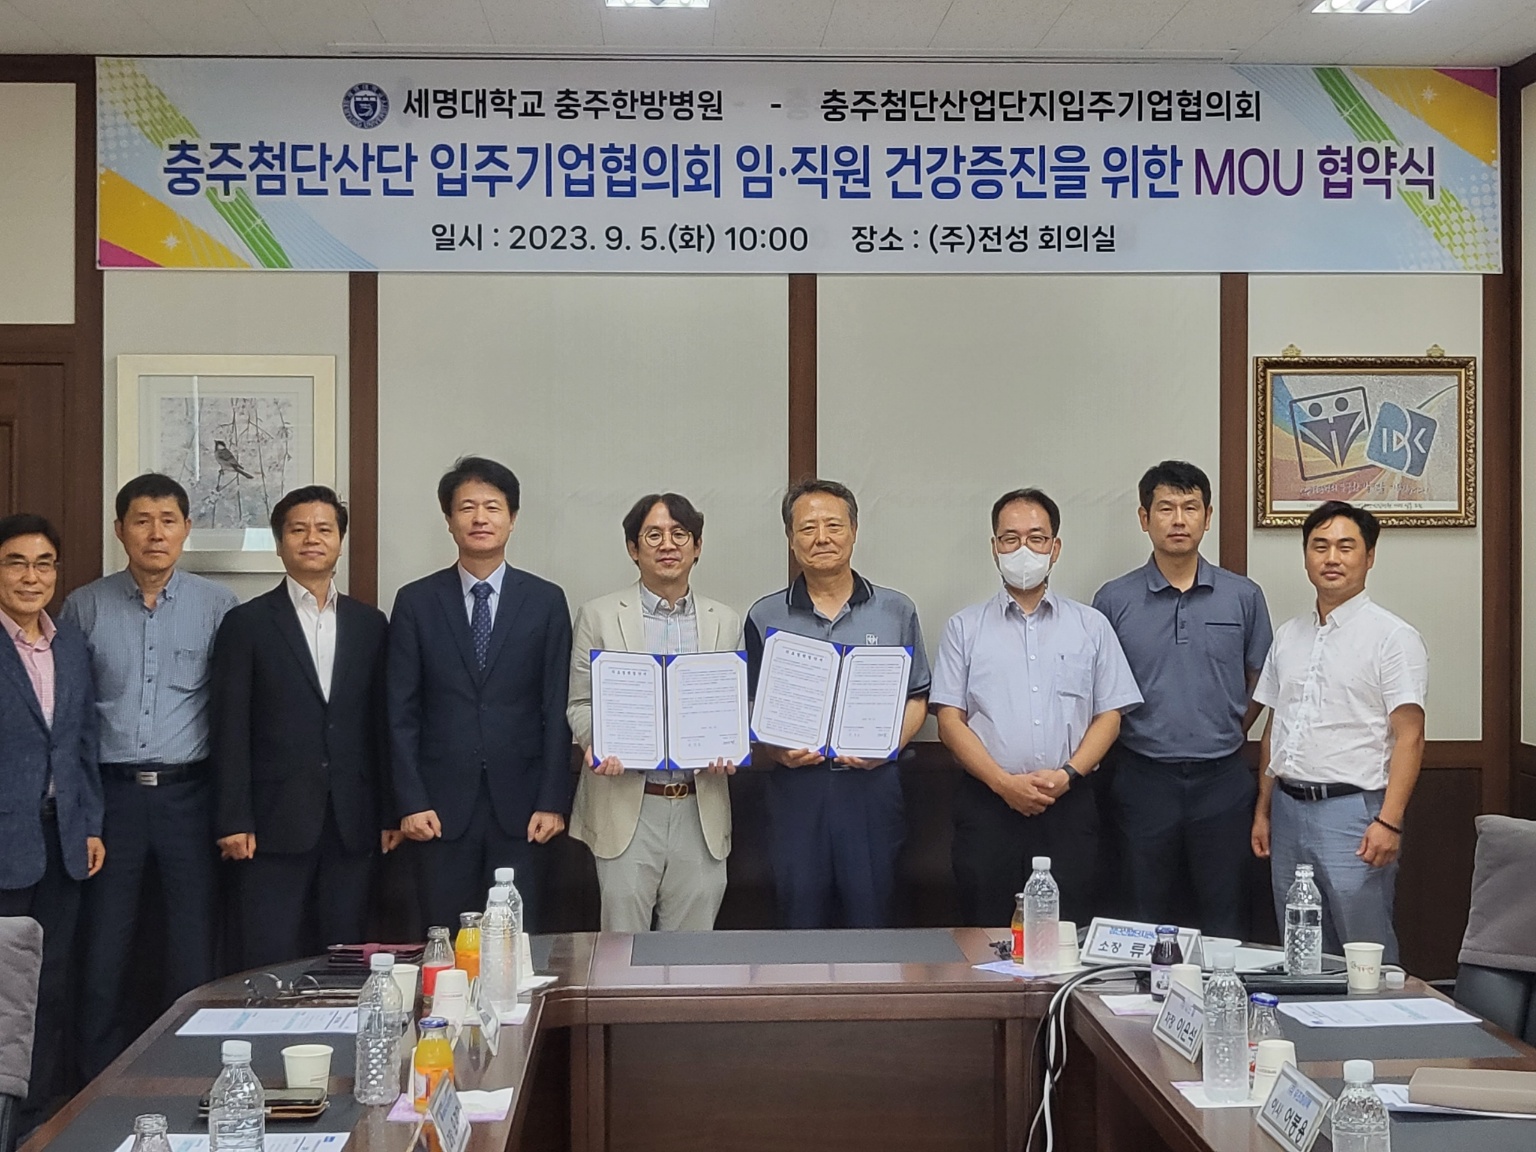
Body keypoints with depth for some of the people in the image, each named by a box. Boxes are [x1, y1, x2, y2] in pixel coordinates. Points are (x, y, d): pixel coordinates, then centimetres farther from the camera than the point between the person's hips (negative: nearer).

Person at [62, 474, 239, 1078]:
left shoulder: (217, 605, 2)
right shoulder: (85, 606, 5)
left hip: (189, 793, -1)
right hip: (111, 794, 1)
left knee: (194, 951, 2)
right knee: (103, 947, 5)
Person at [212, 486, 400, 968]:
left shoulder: (370, 624, 11)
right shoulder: (247, 624, 2)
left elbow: (383, 724, 11)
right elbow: (231, 729, -2)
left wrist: (391, 812, 6)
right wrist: (233, 821, -8)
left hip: (353, 823, 3)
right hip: (277, 821, -3)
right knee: (272, 963, -1)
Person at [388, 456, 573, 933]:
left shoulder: (546, 601, 5)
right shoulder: (415, 602, 5)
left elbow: (557, 709, 3)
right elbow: (402, 711, 3)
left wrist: (553, 802, -3)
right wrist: (411, 802, -4)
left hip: (520, 805, 0)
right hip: (443, 805, 0)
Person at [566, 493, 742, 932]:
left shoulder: (727, 621, 11)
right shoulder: (599, 615, 4)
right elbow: (580, 703, 5)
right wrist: (596, 743, -15)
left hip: (701, 808, 2)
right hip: (627, 804, -2)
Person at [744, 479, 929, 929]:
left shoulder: (896, 611, 8)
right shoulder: (765, 618, 7)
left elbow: (916, 698, 9)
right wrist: (777, 751, -11)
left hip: (872, 785, 0)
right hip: (795, 787, 0)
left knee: (871, 923, 3)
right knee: (800, 924, 5)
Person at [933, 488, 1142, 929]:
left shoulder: (1091, 627, 12)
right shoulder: (965, 627, 9)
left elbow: (1109, 715, 7)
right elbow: (950, 722, 2)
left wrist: (1067, 773, -10)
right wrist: (1005, 783, -11)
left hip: (1069, 807, 1)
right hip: (988, 805, 0)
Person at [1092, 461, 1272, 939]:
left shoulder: (1243, 596, 3)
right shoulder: (1114, 600, 1)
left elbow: (1260, 684, 13)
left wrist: (1223, 736, 9)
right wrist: (1131, 746, 3)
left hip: (1222, 778, 1)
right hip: (1144, 778, 0)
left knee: (1225, 919, 7)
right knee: (1146, 921, 8)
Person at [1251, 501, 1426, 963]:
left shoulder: (1393, 637, -5)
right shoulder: (1288, 635, 14)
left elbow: (1409, 736, -11)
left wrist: (1389, 821, -19)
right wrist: (1263, 810, 16)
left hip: (1351, 810, -6)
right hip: (1289, 809, 6)